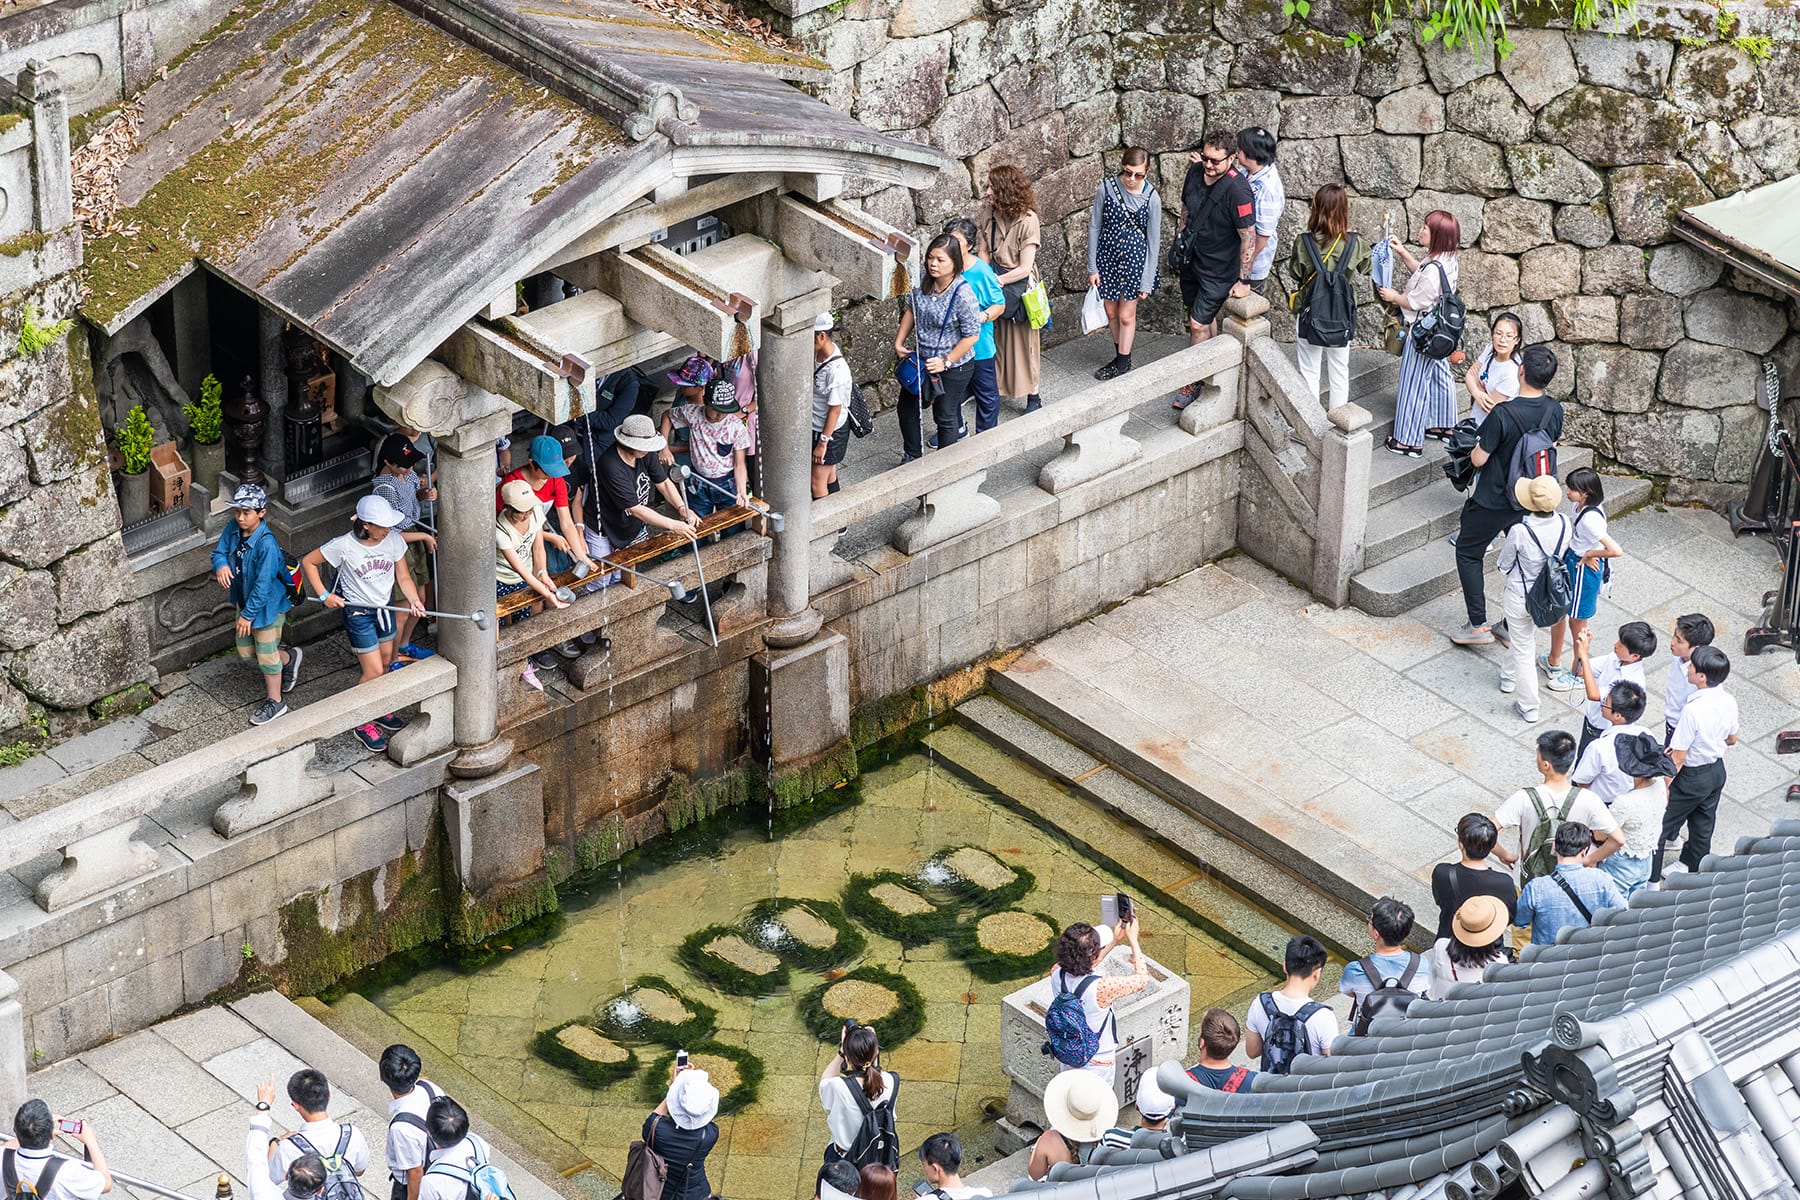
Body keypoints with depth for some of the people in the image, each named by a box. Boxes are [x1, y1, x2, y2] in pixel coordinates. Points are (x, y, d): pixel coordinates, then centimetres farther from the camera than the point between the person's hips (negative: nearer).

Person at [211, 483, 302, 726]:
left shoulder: (266, 544, -33)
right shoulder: (233, 529, -11)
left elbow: (263, 584, -30)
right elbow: (220, 551, 2)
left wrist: (248, 614, -24)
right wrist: (221, 565, -23)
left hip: (268, 605, -8)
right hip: (244, 601, 8)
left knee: (266, 655, 7)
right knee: (246, 652, 21)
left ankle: (274, 702, 28)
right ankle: (289, 658, 47)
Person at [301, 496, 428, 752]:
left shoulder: (394, 540, -11)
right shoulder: (344, 545, -23)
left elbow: (403, 577, -1)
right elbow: (308, 562, -10)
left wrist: (414, 600, -19)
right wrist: (324, 595, -14)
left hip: (385, 608, 5)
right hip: (357, 613, -5)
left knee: (385, 664, 19)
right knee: (373, 671, -3)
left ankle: (378, 711, 41)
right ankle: (363, 724, 15)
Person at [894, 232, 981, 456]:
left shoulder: (962, 295, -29)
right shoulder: (923, 281, -10)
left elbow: (971, 336, -23)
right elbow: (911, 310, 9)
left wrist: (945, 362, -22)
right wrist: (899, 341, 4)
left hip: (954, 367, -7)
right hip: (922, 360, 7)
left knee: (945, 417, 10)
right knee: (907, 408, 19)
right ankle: (912, 456, 41)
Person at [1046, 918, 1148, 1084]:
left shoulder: (1056, 975, -18)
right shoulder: (1102, 988, -35)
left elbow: (1085, 967, 6)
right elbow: (1142, 979, -18)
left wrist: (1114, 940, 5)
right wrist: (1133, 941, -12)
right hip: (1098, 1063, -5)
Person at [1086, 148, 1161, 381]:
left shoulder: (1151, 199, -15)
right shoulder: (1106, 188, -13)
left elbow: (1153, 242, -8)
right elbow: (1094, 227, -3)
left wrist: (1147, 282, -8)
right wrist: (1092, 267, -2)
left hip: (1134, 261, -2)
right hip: (1107, 257, 2)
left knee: (1126, 316, 7)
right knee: (1111, 312, 16)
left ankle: (1123, 364, 24)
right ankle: (1120, 356, 36)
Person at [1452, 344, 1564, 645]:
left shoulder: (1504, 414, -29)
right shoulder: (1554, 411, -11)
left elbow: (1478, 459, -22)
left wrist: (1476, 447, 1)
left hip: (1494, 501, -5)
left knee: (1468, 554, 14)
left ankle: (1478, 625, 12)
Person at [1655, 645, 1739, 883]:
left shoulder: (1693, 710, -34)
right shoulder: (1729, 702, -12)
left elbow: (1679, 758, -26)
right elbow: (1731, 739, 7)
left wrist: (1663, 785, -14)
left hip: (1692, 776, -7)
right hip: (1717, 770, 7)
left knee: (1659, 826, 11)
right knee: (1703, 825, 25)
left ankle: (1650, 878, 22)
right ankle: (1694, 871, 42)